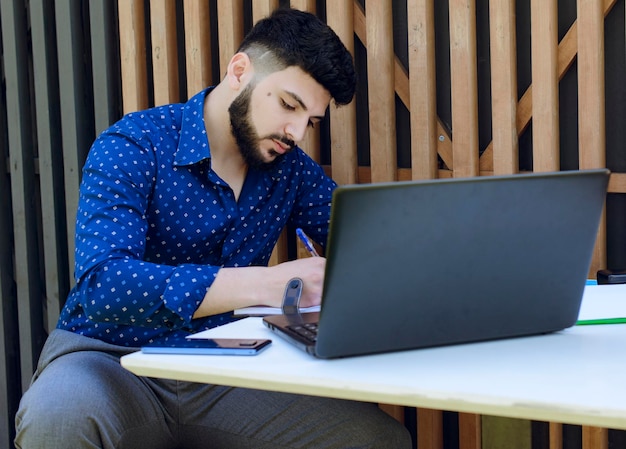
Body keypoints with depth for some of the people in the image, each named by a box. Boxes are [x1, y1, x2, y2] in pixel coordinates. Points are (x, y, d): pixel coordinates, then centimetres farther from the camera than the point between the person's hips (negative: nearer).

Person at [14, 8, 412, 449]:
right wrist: (266, 285, -36)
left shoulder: (290, 168, 6)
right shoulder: (132, 147, -12)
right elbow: (101, 283, -27)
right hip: (112, 360, -3)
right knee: (61, 411, -39)